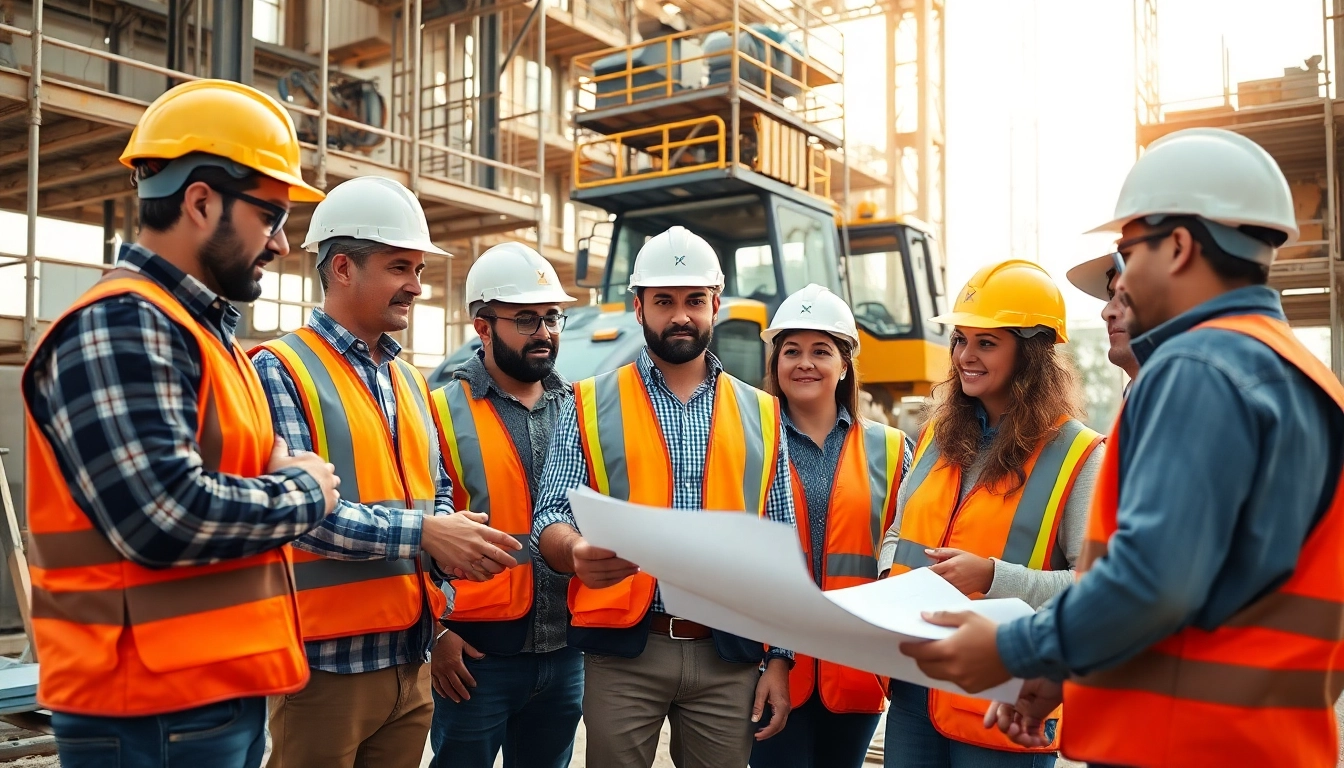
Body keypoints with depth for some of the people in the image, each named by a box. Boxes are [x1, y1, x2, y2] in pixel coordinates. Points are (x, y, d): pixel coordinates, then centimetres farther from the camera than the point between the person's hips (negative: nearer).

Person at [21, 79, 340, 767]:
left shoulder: (201, 326, 15)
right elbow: (169, 516, -27)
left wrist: (285, 475, 1)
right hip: (156, 711, -9)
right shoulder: (120, 326, -17)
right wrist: (304, 492, -11)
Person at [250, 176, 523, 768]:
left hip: (410, 657, 7)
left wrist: (451, 539, -5)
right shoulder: (281, 370, -9)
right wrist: (420, 533, -21)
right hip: (327, 659, -7)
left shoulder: (409, 380, 15)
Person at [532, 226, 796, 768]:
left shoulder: (760, 415, 8)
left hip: (730, 656, 2)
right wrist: (578, 552, -27)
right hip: (623, 652, -1)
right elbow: (550, 521, -4)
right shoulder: (592, 405, 2)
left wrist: (779, 657, 5)